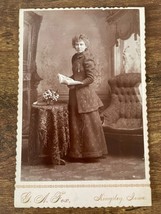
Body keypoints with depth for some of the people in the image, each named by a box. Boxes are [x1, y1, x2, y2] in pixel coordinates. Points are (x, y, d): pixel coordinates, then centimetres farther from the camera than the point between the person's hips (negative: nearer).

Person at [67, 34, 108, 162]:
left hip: (85, 93, -8)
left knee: (88, 122, -1)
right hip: (75, 94, 8)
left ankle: (92, 151, 10)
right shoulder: (75, 57, 14)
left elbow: (90, 78, -14)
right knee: (76, 123, 10)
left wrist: (76, 84, -18)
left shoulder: (87, 58, -10)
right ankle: (78, 151, 21)